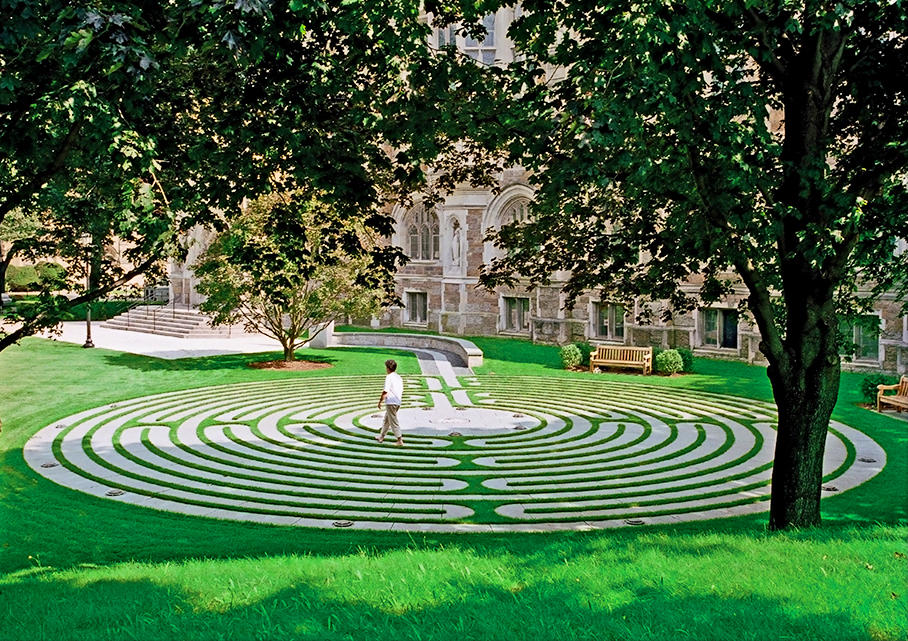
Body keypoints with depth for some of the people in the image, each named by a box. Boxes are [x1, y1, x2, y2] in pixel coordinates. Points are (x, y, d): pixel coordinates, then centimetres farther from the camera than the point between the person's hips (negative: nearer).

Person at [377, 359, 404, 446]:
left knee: (393, 421, -4)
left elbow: (385, 391, -17)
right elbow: (401, 391, 15)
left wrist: (380, 401, -7)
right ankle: (381, 437, 33)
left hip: (391, 402, -9)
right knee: (387, 419, 22)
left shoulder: (389, 377, -13)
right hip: (398, 402, 9)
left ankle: (400, 440, -6)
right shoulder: (399, 377, 11)